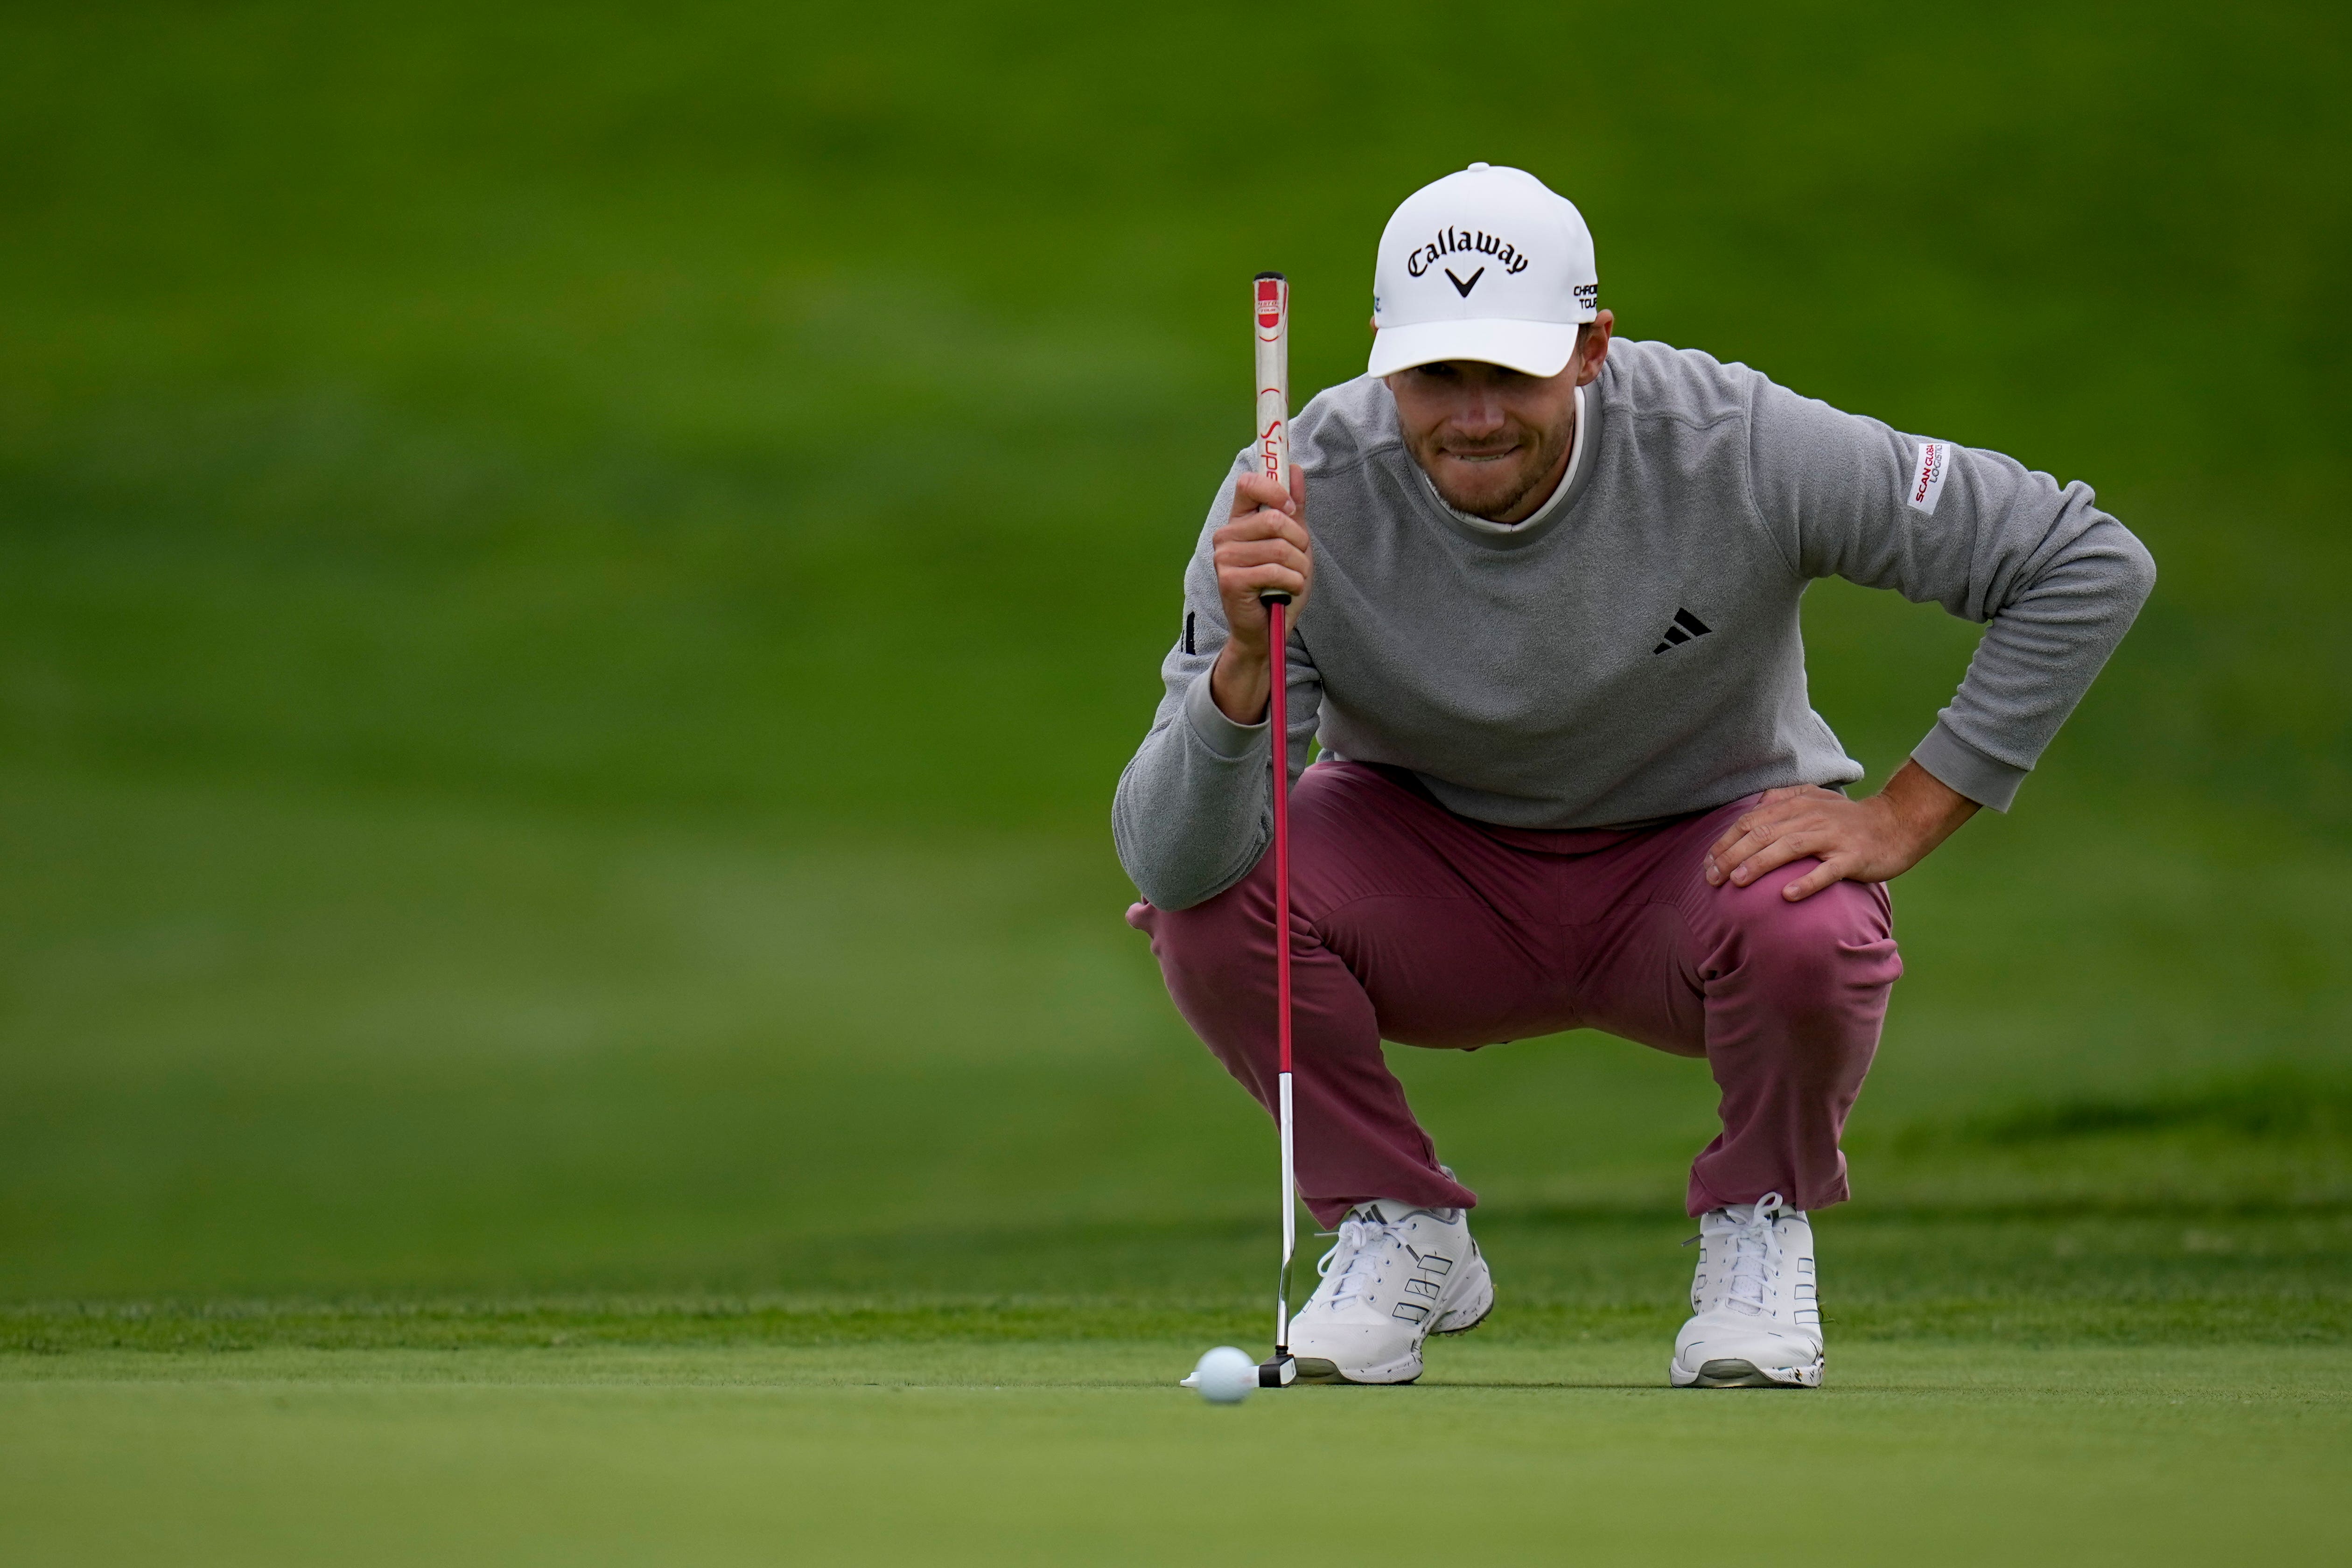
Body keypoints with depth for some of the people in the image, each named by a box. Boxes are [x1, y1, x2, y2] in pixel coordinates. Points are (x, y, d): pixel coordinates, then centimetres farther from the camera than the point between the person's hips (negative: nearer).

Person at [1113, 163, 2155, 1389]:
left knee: (1810, 935, -35)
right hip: (1432, 879, 1)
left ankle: (1757, 1221, -1)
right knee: (1214, 901, -28)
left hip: (1702, 854, -1)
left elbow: (2088, 564, -19)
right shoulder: (1299, 496, -24)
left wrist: (1904, 819, -20)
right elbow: (1167, 862, -28)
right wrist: (1246, 660, -46)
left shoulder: (1733, 447, -26)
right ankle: (1400, 1233, -1)